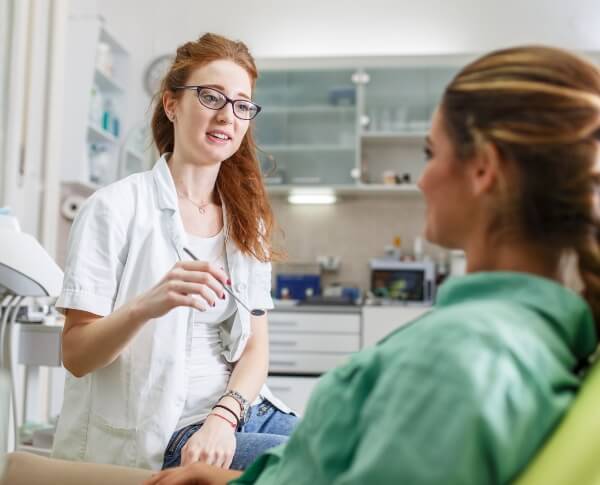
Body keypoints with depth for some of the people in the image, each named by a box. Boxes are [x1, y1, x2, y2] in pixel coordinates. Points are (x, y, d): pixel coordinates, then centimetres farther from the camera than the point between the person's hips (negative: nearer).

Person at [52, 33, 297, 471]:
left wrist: (223, 417, -14)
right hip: (160, 433, -6)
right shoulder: (116, 208, -5)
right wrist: (144, 307, -27)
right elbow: (76, 357, -8)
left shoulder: (246, 218, 11)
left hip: (241, 411, 6)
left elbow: (255, 347, 5)